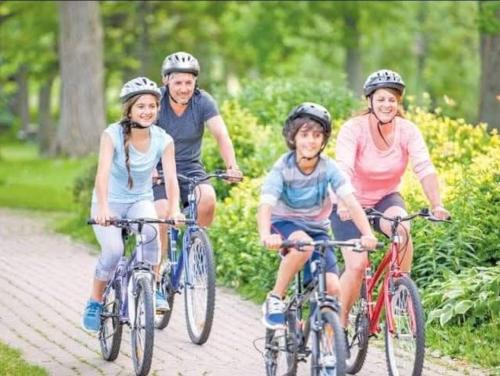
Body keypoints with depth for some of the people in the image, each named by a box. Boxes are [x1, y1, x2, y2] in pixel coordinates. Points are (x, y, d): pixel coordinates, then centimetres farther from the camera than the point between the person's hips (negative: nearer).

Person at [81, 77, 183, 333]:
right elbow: (103, 172, -32)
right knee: (113, 250, -26)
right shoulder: (113, 135, -19)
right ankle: (94, 304, -3)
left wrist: (174, 209, -41)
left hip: (141, 201, 2)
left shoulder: (162, 140, -12)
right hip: (111, 202, -2)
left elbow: (170, 177, -22)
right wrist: (103, 207, -48)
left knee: (150, 234, -32)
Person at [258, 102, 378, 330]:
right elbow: (265, 206, -31)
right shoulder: (283, 168, -20)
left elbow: (351, 202, -23)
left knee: (332, 287, -16)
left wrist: (367, 234, -39)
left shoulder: (328, 168, -14)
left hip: (316, 228, 3)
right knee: (303, 244, -38)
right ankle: (274, 300, -21)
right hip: (285, 223, -3)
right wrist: (266, 236, -52)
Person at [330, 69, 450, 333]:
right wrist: (344, 204, -52)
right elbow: (344, 170, -34)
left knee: (402, 228, -32)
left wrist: (437, 205, -40)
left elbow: (425, 169, -24)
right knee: (357, 265, -18)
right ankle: (340, 323, 2)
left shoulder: (407, 131, -13)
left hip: (386, 199, 2)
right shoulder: (353, 129, -21)